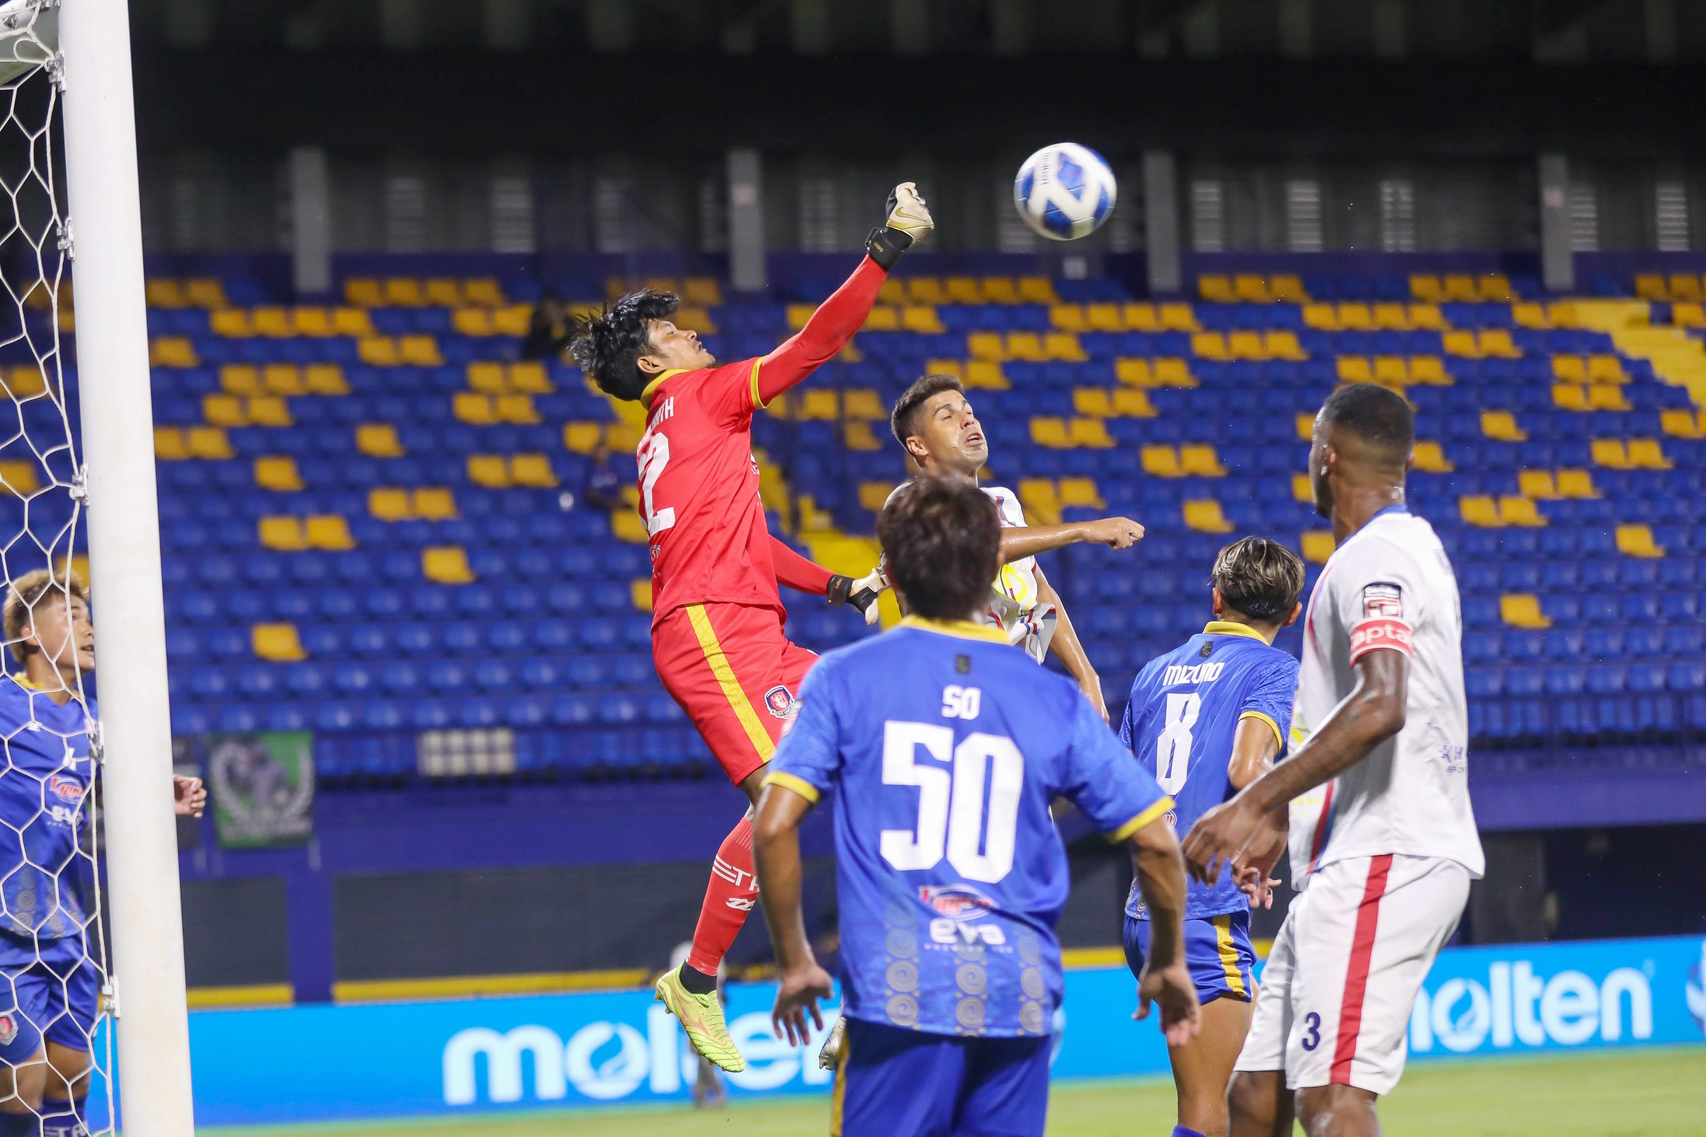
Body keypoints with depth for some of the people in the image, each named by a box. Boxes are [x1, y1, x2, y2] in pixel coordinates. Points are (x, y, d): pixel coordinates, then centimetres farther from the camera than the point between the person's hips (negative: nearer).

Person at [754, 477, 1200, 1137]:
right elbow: (1155, 840, 7)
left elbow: (773, 826, -5)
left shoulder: (844, 680, 2)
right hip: (1019, 1003, 2)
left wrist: (794, 963, 7)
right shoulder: (1054, 701, 7)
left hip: (897, 1000, -2)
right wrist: (1167, 964, 23)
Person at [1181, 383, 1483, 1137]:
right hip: (1351, 868, 10)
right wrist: (1280, 812, 39)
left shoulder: (1373, 557, -11)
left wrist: (1253, 803, -27)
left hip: (1384, 859, -10)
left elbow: (1381, 705, -27)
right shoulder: (1410, 547, 22)